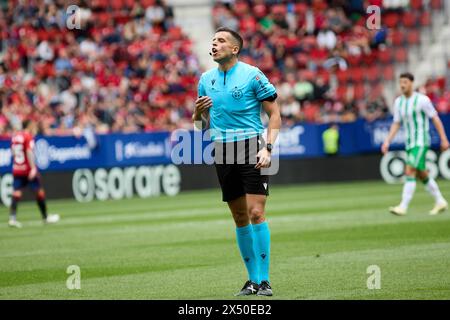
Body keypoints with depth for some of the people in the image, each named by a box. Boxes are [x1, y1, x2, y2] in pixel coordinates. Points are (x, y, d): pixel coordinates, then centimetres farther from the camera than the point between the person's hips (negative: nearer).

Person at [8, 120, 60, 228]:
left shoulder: (15, 135, 9)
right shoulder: (29, 136, -10)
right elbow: (29, 152, -19)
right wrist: (33, 168, -23)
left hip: (16, 169, 5)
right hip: (28, 169, -5)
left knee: (16, 194, -1)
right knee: (39, 192, 9)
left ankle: (12, 218, -17)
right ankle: (45, 217, 19)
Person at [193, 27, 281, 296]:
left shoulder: (252, 74, -3)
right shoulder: (206, 79, 12)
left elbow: (274, 114, -2)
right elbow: (202, 125, 21)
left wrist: (267, 148, -13)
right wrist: (199, 112, -2)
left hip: (251, 145, -5)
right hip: (222, 151, 5)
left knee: (256, 213, -13)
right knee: (240, 217, 6)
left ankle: (264, 280, -9)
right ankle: (253, 279, 13)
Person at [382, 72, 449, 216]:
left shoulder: (422, 100, -11)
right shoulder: (398, 102, 8)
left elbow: (436, 119, -6)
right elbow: (396, 124, 13)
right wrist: (387, 142, 3)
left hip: (421, 142, -7)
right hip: (409, 143, 7)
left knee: (409, 172, -17)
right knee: (422, 175, 13)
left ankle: (403, 207, -19)